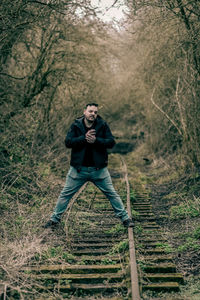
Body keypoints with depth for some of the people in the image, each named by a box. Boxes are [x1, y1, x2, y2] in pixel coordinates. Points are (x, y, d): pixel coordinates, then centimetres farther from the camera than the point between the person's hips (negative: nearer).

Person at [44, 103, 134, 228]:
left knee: (112, 193, 6)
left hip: (99, 169, 0)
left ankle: (125, 218, 19)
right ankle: (55, 218, 23)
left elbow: (111, 142, -8)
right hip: (79, 169, 0)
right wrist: (84, 138, -23)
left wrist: (96, 140, -22)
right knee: (66, 194, 8)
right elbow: (68, 142, -11)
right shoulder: (76, 125, -1)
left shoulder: (103, 125, -1)